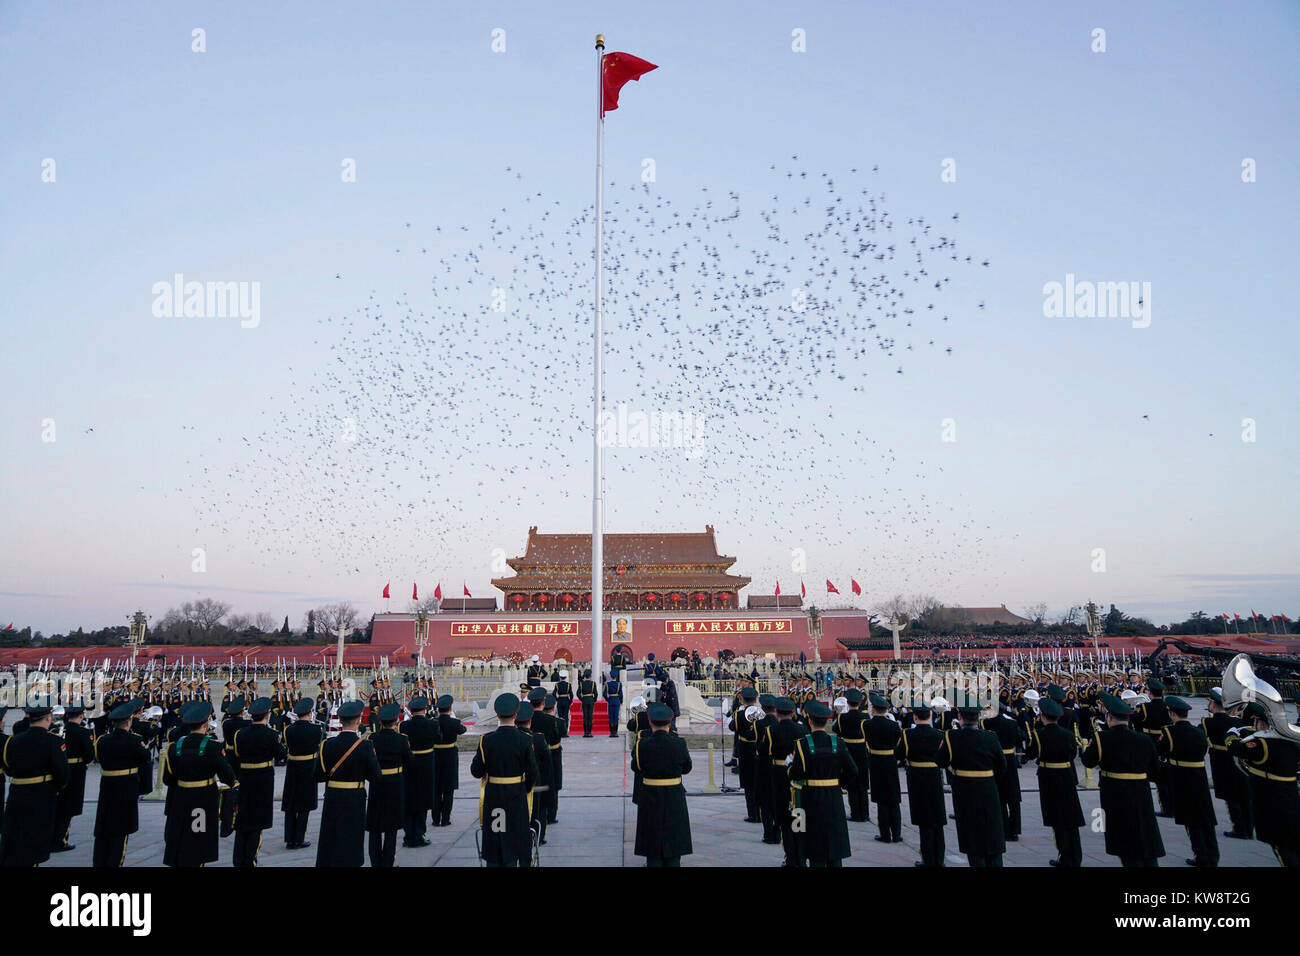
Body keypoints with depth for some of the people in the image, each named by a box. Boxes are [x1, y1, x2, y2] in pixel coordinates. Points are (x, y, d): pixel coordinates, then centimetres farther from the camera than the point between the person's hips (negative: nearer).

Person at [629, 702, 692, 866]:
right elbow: (687, 768, 4)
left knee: (653, 852, 10)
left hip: (650, 799, 0)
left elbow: (636, 768, 2)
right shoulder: (679, 744, -10)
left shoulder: (643, 745, -13)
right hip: (675, 800, 1)